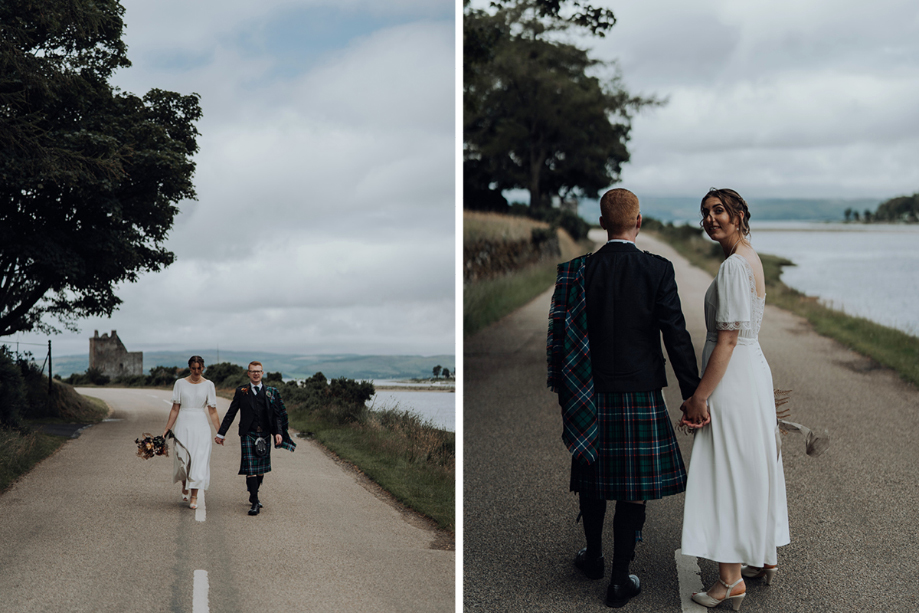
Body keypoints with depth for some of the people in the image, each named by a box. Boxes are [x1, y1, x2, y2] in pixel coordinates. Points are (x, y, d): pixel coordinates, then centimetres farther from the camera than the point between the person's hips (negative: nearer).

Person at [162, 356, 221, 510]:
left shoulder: (208, 385, 1)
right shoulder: (180, 383, 1)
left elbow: (212, 411, 2)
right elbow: (175, 409, 4)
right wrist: (167, 429, 0)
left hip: (201, 426, 0)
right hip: (183, 425, 1)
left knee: (199, 459, -6)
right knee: (182, 458, 3)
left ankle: (194, 497, -1)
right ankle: (185, 487, 32)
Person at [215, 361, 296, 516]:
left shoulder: (271, 392, 7)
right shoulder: (241, 391, 4)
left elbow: (277, 415, 6)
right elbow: (230, 414, 8)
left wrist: (278, 432, -8)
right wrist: (221, 433, 7)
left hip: (265, 435, 2)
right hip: (248, 435, -2)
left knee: (261, 469, 8)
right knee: (250, 469, -10)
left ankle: (253, 496, 29)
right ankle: (255, 503, -8)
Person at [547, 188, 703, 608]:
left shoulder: (578, 270, -4)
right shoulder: (658, 270, -9)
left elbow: (562, 333, -1)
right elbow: (676, 336, -9)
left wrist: (562, 386, 12)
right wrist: (692, 392, -2)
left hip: (591, 392, 3)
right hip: (640, 393, -2)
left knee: (591, 477, 19)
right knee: (633, 485, 5)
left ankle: (593, 557, 36)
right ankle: (620, 580, 10)